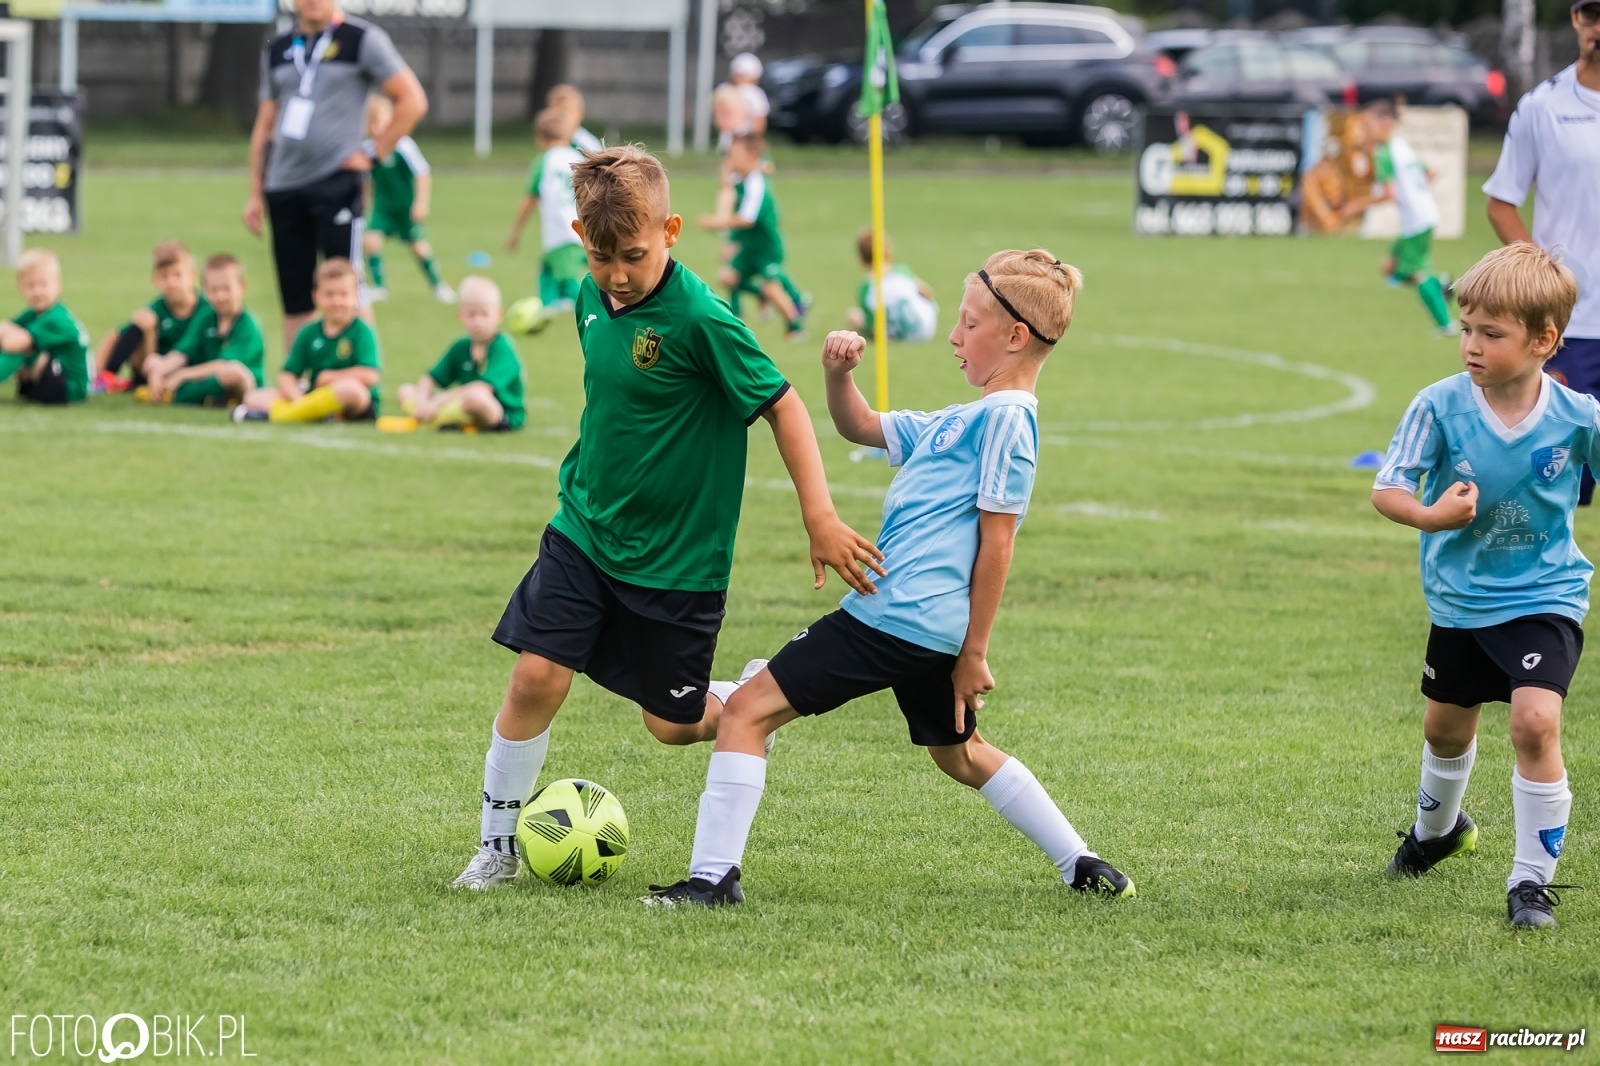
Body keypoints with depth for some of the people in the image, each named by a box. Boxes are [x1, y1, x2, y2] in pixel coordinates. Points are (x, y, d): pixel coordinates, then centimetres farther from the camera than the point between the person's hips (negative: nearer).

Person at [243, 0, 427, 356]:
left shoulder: (362, 40, -1)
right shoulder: (278, 50, 16)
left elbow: (413, 101, -4)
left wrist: (373, 152, -7)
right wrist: (255, 194, 15)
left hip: (335, 183, -5)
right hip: (284, 188, 5)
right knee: (294, 302, 6)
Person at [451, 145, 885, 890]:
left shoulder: (700, 318, -22)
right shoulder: (592, 298, -1)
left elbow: (781, 405, -16)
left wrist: (820, 517, -19)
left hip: (677, 555, -5)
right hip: (584, 530, 5)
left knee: (674, 723, 5)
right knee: (537, 676, -7)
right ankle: (497, 843, 8)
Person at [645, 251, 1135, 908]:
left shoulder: (1006, 417, -10)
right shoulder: (961, 420, 20)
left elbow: (997, 539, -13)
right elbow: (861, 428, 29)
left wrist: (974, 652, -13)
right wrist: (838, 375, 7)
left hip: (893, 618, -10)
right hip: (934, 631, 10)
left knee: (748, 709, -8)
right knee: (959, 753, 27)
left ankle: (714, 876, -12)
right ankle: (1084, 869, 27)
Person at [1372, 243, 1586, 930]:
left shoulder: (1577, 418, -18)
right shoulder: (1440, 407, -18)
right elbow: (1386, 489, -18)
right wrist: (1429, 514, -37)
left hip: (1544, 597, -3)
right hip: (1460, 598, 3)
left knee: (1535, 721, -22)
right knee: (1446, 725, 22)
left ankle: (1533, 879, -8)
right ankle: (1437, 827, 55)